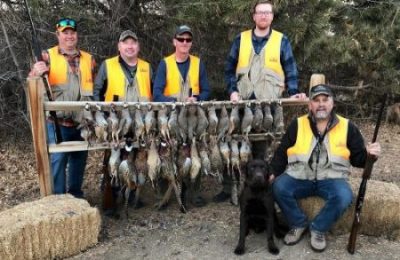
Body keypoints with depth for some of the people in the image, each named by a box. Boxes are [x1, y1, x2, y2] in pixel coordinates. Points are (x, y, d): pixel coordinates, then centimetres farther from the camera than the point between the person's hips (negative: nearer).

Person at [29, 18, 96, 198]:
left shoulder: (89, 59, 10)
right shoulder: (48, 56, 0)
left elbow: (97, 87, 16)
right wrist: (36, 73, -30)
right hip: (57, 122, -4)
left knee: (79, 159, 13)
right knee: (58, 160, -4)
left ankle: (76, 195, 28)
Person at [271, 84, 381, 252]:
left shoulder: (347, 127, 6)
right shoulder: (297, 125, 6)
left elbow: (358, 158, 7)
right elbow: (281, 153, 7)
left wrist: (369, 154, -16)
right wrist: (274, 173, -6)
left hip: (331, 179, 0)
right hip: (299, 177, 1)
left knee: (344, 197, -32)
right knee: (279, 187, -27)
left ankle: (318, 228, -3)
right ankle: (299, 224, 0)